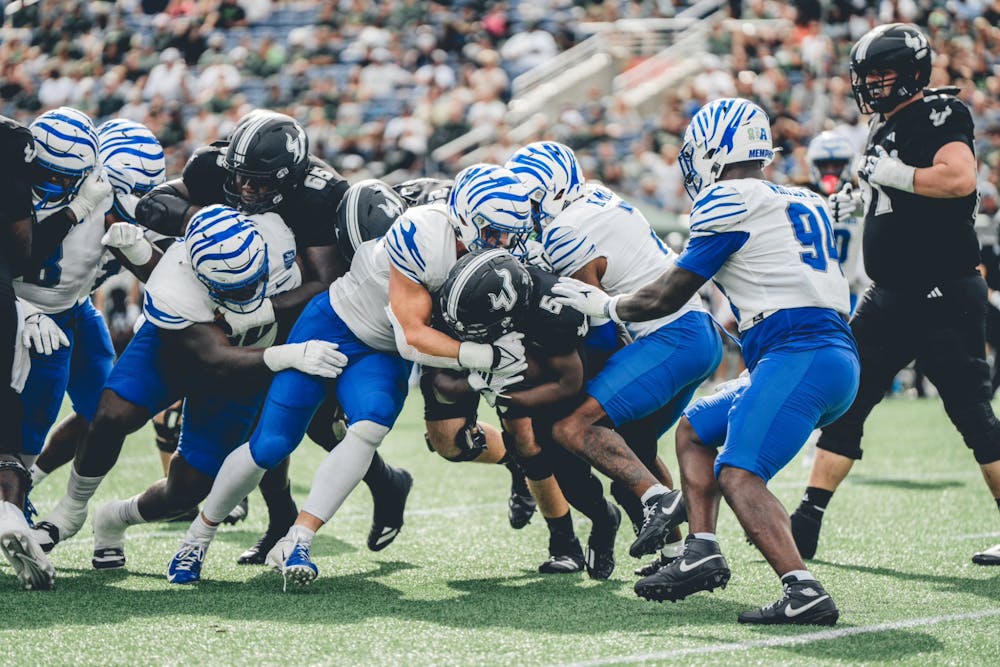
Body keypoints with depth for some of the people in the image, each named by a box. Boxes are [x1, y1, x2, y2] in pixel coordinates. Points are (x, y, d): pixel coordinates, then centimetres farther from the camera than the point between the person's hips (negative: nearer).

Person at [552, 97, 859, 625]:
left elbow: (665, 297, 3)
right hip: (837, 359, 9)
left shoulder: (731, 203, -2)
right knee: (695, 429, 21)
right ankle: (702, 553, 13)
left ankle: (804, 591, -32)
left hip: (801, 357, -9)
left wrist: (603, 305, 20)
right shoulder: (805, 202, 22)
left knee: (738, 476, -19)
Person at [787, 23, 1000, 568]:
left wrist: (893, 174, -20)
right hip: (892, 297, 9)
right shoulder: (883, 131, 17)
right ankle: (806, 524, 8)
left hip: (944, 295, -9)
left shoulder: (938, 115, -10)